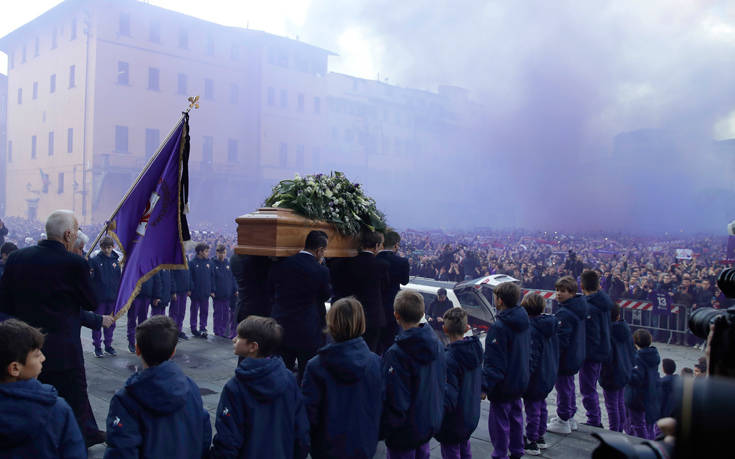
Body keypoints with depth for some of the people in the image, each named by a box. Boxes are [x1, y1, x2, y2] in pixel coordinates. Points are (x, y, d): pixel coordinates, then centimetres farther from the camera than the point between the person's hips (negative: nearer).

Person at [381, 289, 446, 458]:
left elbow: (395, 401, -26)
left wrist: (384, 429, -12)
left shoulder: (396, 354, -28)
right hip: (431, 423, 7)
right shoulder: (436, 343, -4)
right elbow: (443, 382, 7)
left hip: (405, 431, -7)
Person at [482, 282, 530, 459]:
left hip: (503, 385, -9)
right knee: (515, 417, 22)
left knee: (499, 421, 5)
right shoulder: (524, 321, 0)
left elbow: (494, 362, -24)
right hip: (520, 381, 9)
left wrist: (485, 386, -19)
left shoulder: (499, 327, -25)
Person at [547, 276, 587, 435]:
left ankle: (563, 421, 14)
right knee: (569, 386, 21)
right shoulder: (579, 308, 5)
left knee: (563, 387, 3)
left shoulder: (564, 313, -25)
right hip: (576, 356, 10)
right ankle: (569, 418, 34)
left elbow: (560, 340, -24)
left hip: (565, 358, -10)